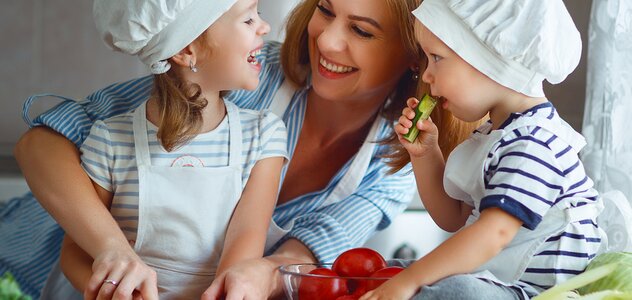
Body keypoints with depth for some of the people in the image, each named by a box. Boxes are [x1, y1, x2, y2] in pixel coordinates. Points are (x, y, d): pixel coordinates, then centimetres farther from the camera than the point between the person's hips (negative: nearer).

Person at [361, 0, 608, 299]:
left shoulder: (534, 143, -20)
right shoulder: (491, 135, 14)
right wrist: (424, 154, 8)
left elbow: (494, 233, -29)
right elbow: (453, 218, 21)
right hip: (491, 274, 10)